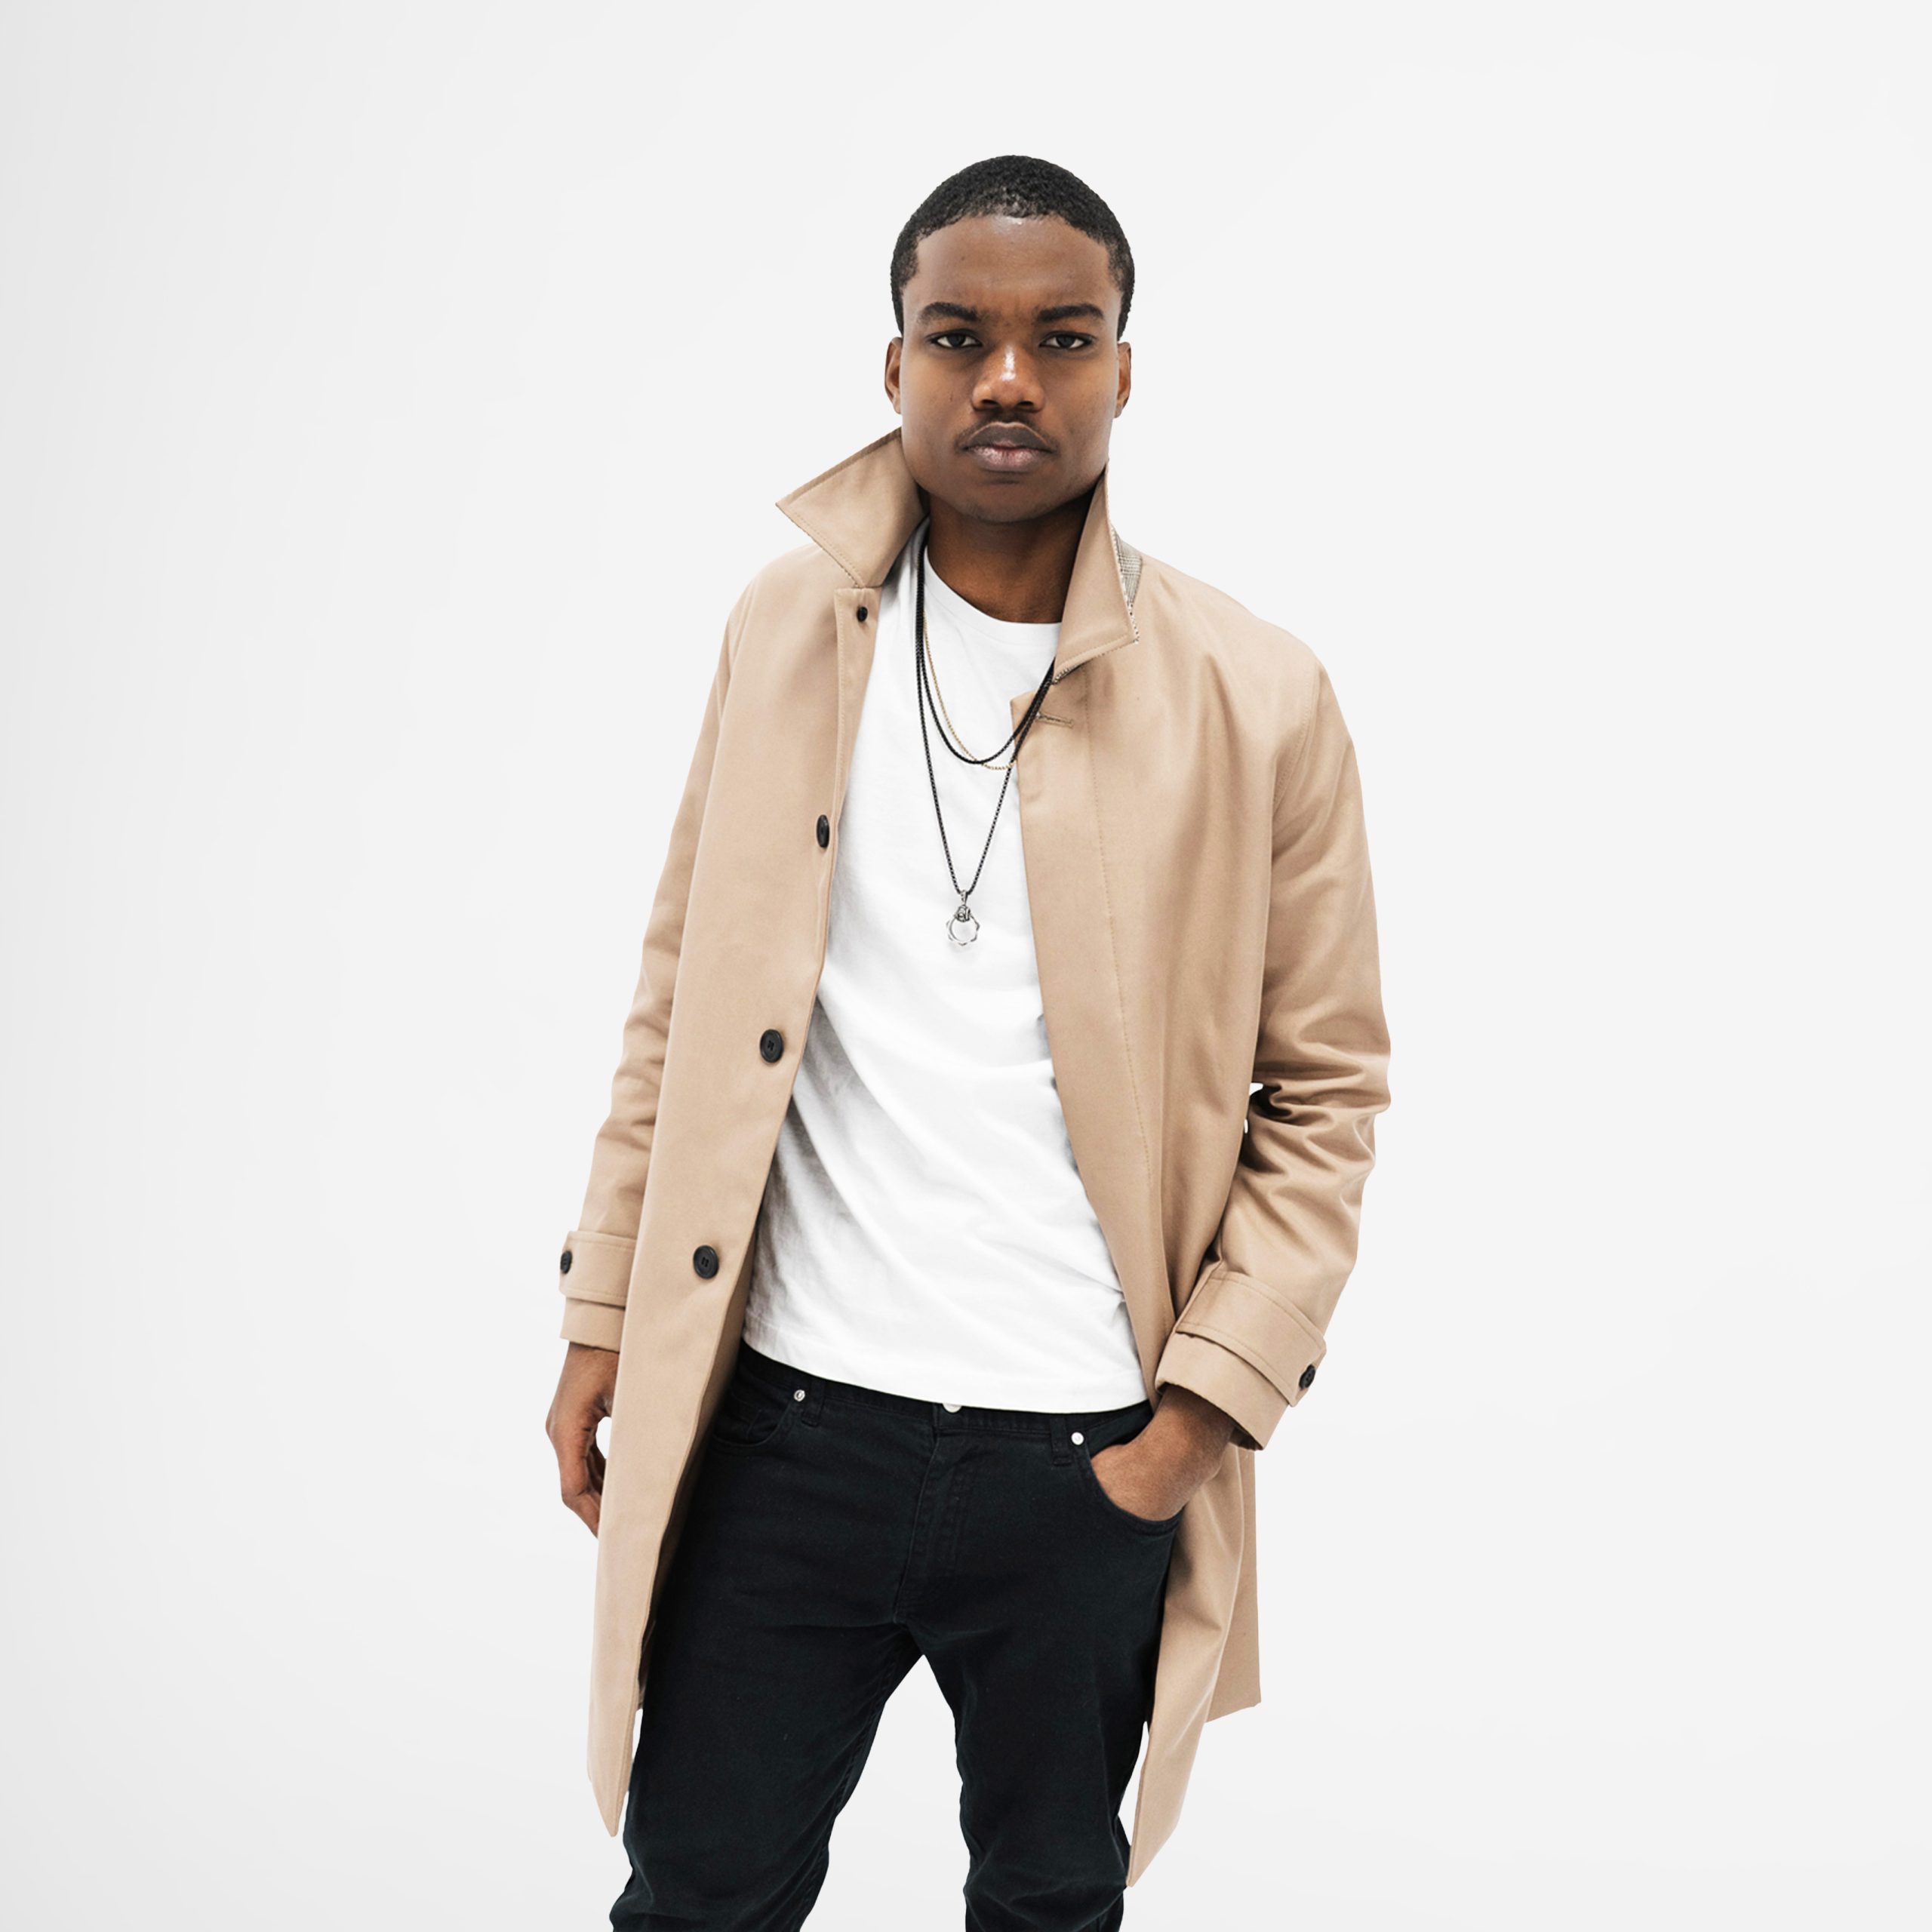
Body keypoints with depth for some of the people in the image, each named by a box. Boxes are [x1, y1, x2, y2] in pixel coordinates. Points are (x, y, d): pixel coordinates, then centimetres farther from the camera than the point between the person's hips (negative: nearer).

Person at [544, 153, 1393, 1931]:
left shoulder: (1261, 702, -7)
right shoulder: (788, 630, 1)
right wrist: (604, 1315, 4)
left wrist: (1199, 1412, -9)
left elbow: (1325, 1089, -2)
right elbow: (685, 998, 7)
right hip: (787, 1426, 1)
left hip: (1088, 1457, -1)